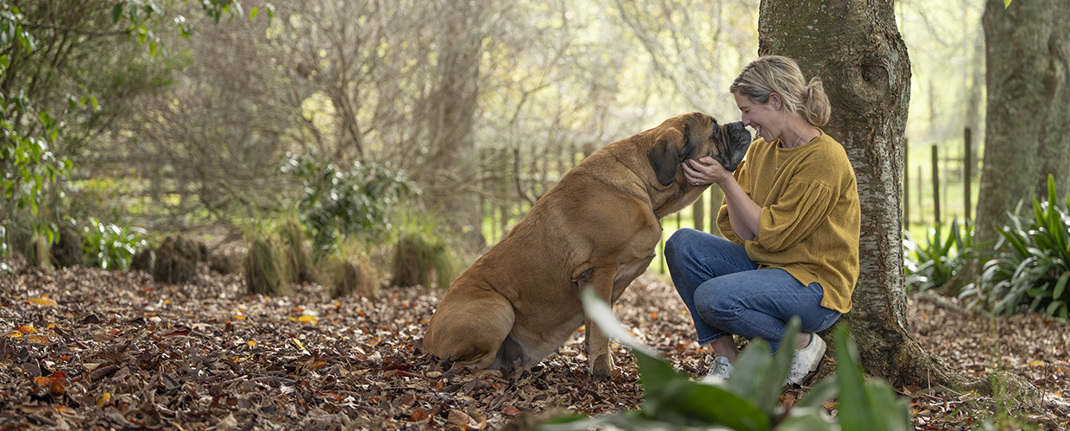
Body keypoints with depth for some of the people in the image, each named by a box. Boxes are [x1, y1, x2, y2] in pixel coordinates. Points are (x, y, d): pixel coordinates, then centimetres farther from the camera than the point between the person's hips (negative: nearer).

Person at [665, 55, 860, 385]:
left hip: (814, 282, -8)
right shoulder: (761, 150, 6)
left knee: (713, 298, -29)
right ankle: (725, 359, -5)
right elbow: (741, 233, 2)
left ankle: (801, 344, -4)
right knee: (682, 244, -9)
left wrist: (725, 180, -18)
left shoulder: (824, 158, -18)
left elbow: (771, 235, -19)